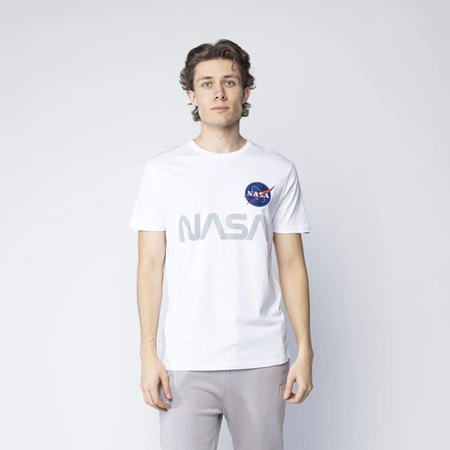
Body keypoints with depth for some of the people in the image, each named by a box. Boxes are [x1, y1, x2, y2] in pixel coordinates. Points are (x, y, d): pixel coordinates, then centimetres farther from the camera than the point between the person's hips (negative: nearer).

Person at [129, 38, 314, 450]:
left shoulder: (278, 171, 5)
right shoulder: (162, 170, 3)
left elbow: (292, 264, 5)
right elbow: (151, 266, 2)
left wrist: (305, 351, 0)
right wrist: (148, 354, -4)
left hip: (262, 360, 1)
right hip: (185, 363, 0)